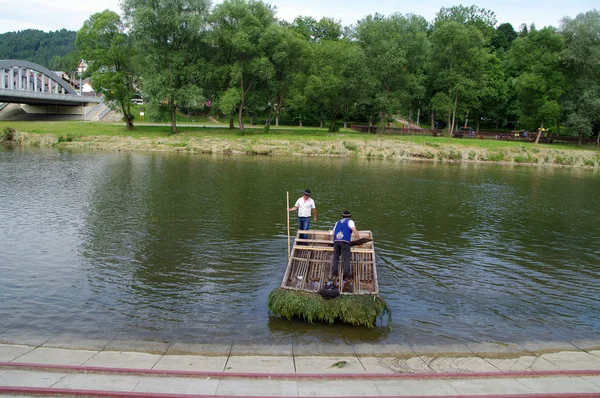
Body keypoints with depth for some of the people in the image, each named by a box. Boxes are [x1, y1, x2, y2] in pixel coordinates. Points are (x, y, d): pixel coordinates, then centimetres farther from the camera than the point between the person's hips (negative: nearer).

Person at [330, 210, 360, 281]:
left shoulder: (337, 222, 28)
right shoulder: (350, 222, 14)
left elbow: (333, 233, 25)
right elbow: (355, 231, -1)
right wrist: (359, 240, -1)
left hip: (336, 241, 4)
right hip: (345, 241, -4)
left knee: (335, 258, 9)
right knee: (346, 259, -3)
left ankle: (334, 273, 7)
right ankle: (346, 274, -7)